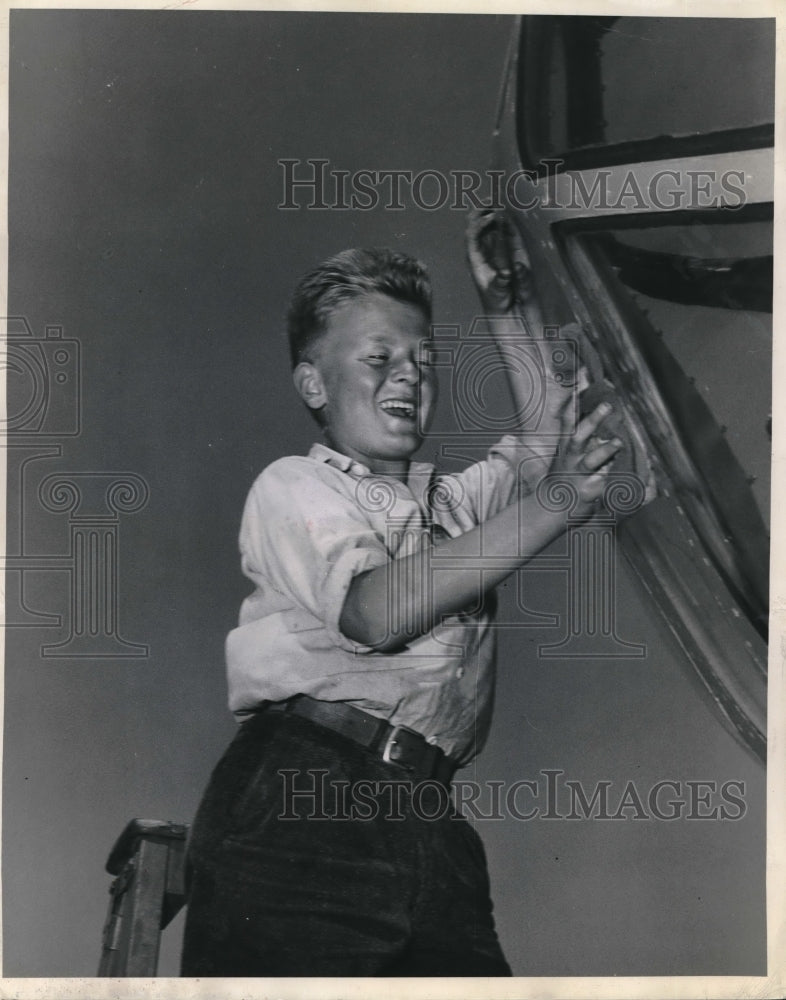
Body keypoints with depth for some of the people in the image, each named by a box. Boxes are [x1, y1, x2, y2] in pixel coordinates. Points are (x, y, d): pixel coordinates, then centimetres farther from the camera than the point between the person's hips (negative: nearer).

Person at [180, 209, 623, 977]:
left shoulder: (453, 502, 29)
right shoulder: (293, 486, 6)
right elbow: (378, 611, -10)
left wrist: (511, 308, 26)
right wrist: (555, 504, -13)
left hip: (428, 822, 6)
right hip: (299, 800, -6)